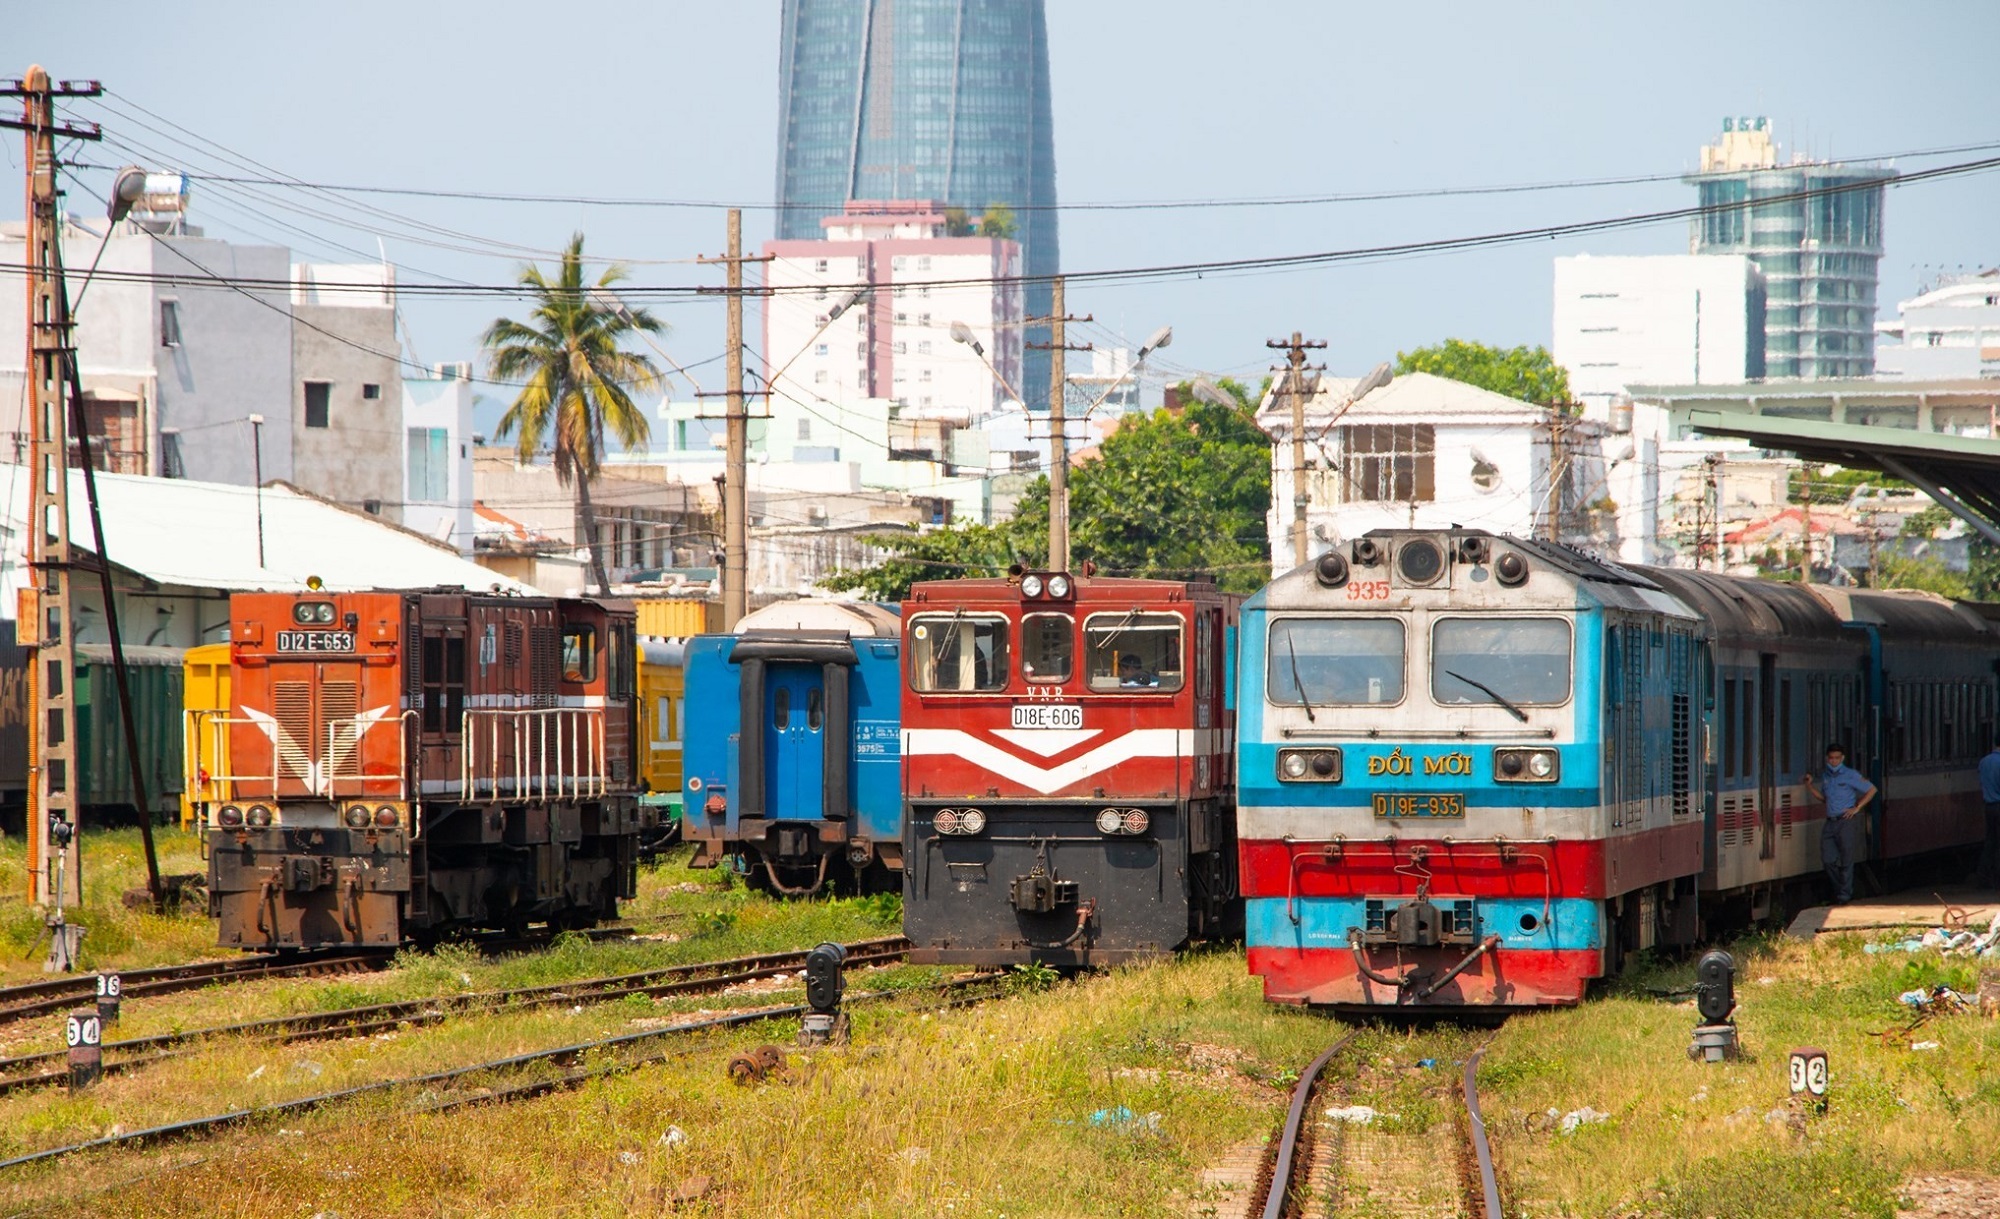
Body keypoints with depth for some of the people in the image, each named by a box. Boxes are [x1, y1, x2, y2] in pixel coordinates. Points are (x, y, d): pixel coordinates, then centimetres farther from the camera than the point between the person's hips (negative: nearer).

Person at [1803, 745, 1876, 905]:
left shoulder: (1850, 776, -3)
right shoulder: (1825, 776, 14)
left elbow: (1871, 790, 0)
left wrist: (1856, 808, -6)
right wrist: (1809, 785, 12)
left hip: (1846, 821, -6)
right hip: (1830, 822, 6)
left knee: (1846, 860, -3)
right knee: (1828, 859, 2)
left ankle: (1844, 895, 4)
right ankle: (1839, 890, 18)